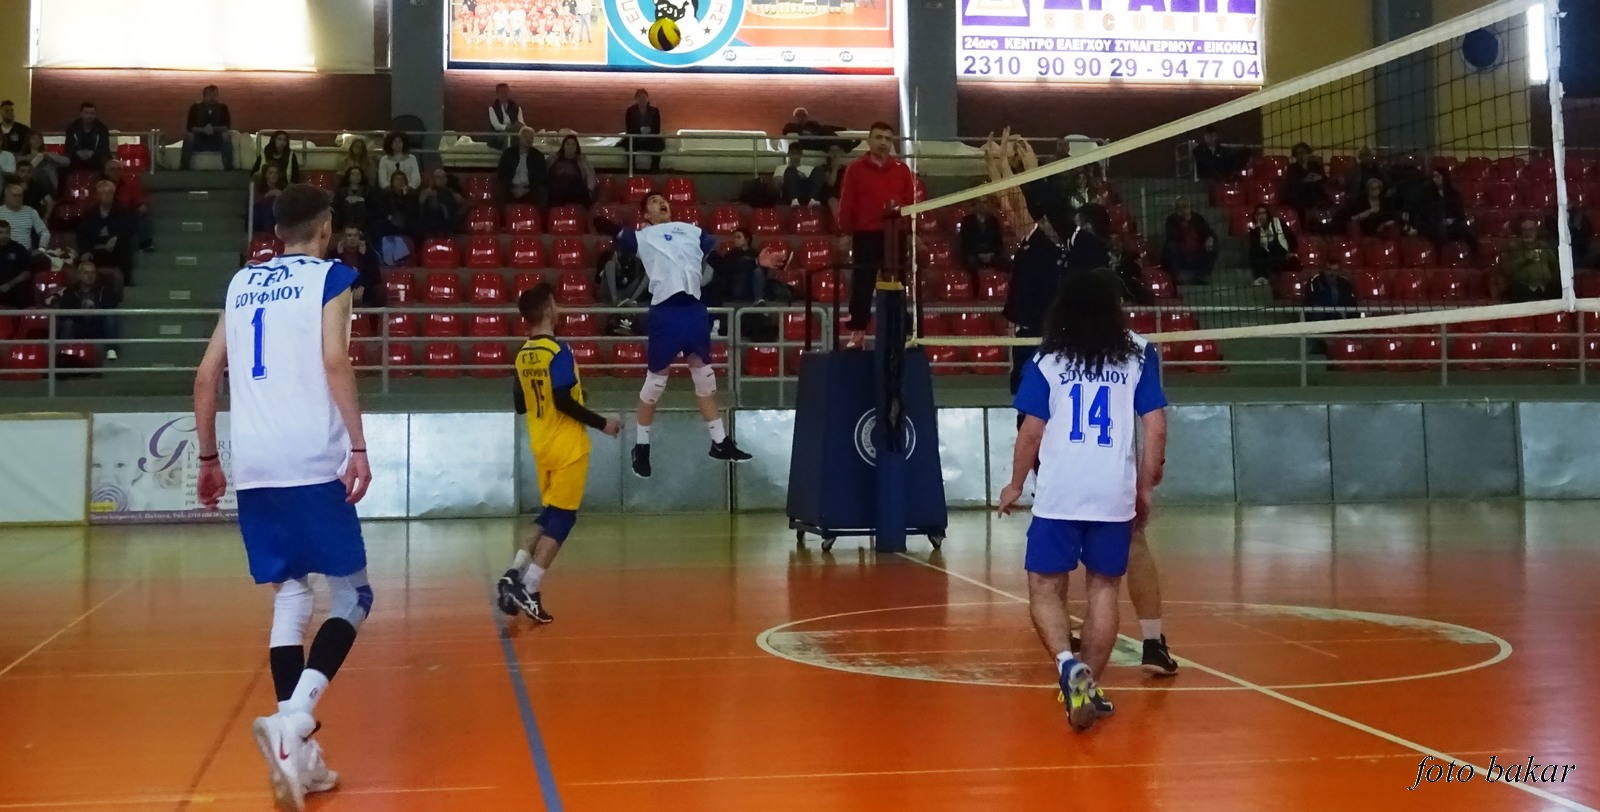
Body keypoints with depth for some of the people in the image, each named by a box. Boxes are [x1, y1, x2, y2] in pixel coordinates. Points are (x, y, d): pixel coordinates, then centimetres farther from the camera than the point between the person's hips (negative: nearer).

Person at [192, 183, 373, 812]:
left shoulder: (241, 284, 20)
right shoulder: (330, 276, 4)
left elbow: (206, 375, 18)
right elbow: (334, 359, -11)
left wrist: (208, 458, 25)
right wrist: (358, 447, -13)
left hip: (253, 465, 5)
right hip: (312, 460, -5)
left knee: (289, 597, 12)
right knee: (351, 594, 3)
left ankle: (298, 752, 7)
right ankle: (293, 720, -20)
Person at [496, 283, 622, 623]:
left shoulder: (522, 356, 7)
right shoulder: (558, 350, -16)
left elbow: (521, 405, 14)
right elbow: (564, 401, -22)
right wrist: (601, 423, -13)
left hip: (542, 447, 7)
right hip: (567, 447, -7)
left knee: (551, 512, 19)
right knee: (563, 517, 0)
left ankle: (515, 574, 9)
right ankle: (529, 591, -4)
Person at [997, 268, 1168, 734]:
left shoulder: (1047, 361, 3)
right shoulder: (1138, 355, 6)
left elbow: (1032, 431, 2)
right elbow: (1156, 428, 3)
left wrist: (1015, 486, 15)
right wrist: (1145, 489, 12)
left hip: (1058, 494, -1)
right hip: (1115, 495, 2)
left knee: (1045, 588, 4)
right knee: (1104, 588, 12)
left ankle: (1068, 664, -20)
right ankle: (1090, 685, 11)